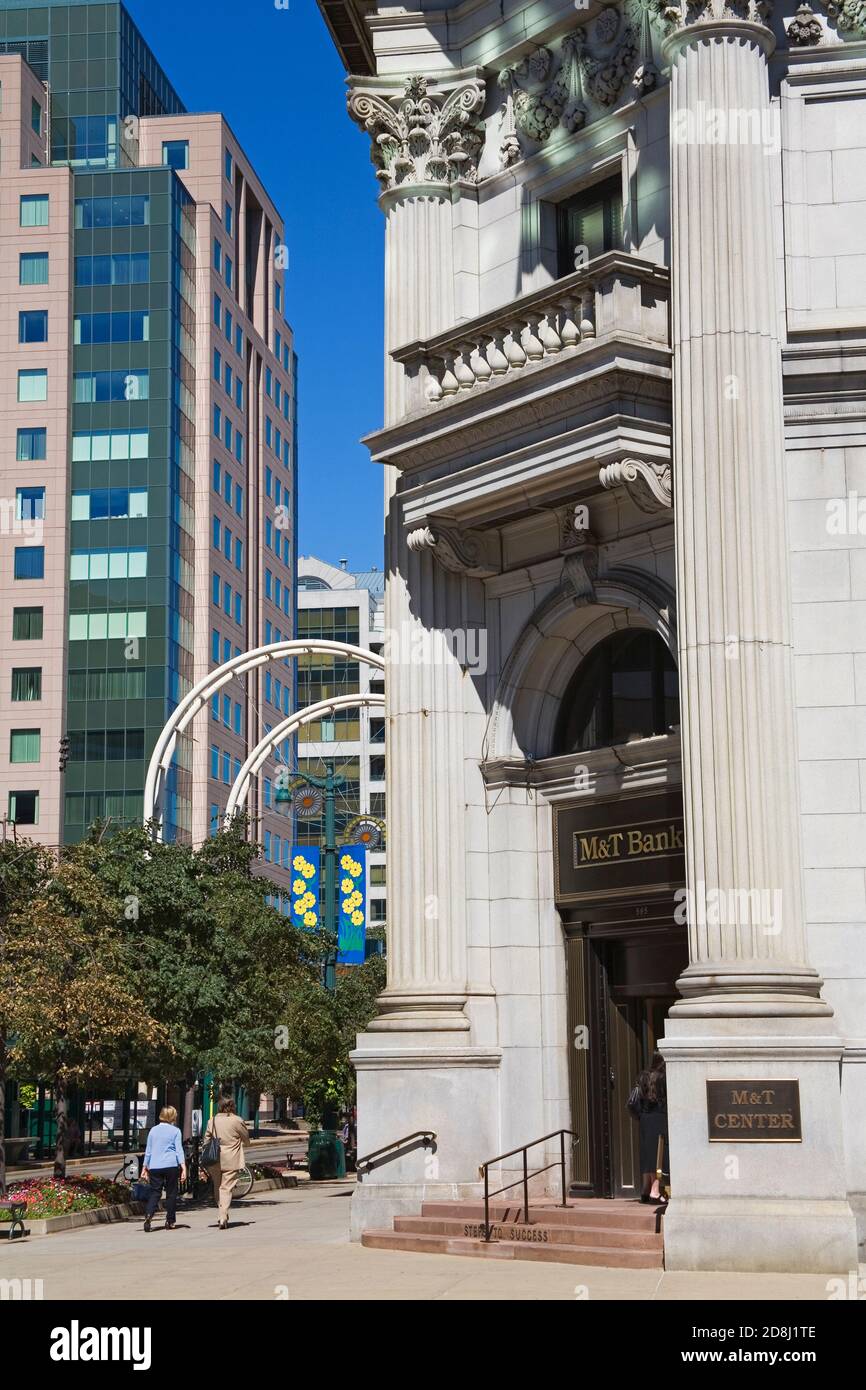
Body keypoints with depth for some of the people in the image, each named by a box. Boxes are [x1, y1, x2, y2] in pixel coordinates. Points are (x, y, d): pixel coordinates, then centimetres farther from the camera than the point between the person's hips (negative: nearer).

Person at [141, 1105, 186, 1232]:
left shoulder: (153, 1130, 12)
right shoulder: (175, 1131, 2)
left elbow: (148, 1151, 15)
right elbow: (179, 1150, -5)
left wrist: (145, 1168, 20)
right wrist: (183, 1168, -9)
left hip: (154, 1166, 3)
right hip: (171, 1165, -3)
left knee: (154, 1192, 2)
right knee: (171, 1193, 8)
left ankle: (148, 1215, -21)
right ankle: (170, 1221, 11)